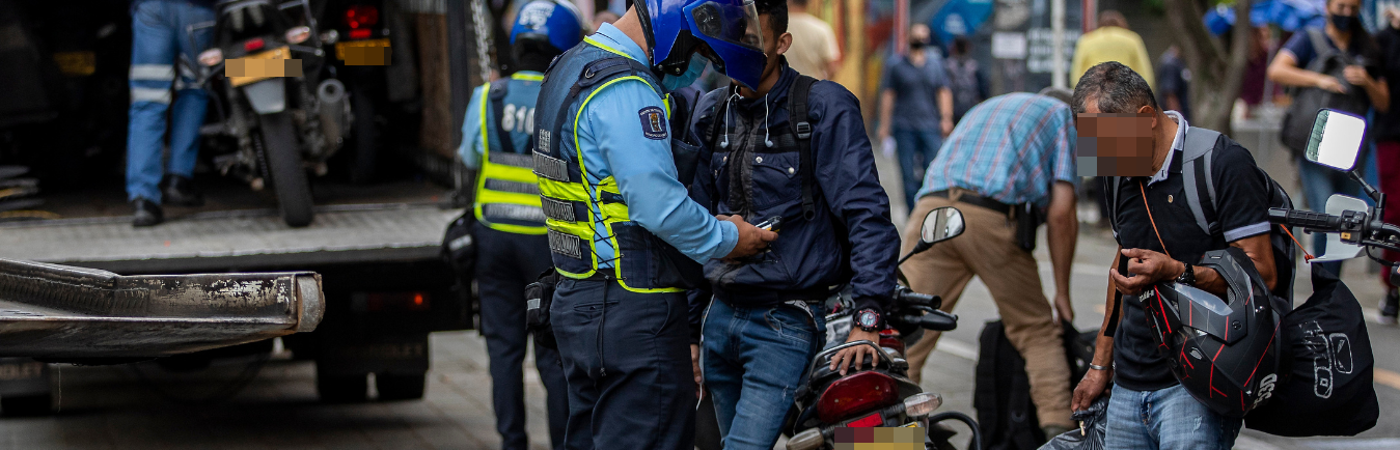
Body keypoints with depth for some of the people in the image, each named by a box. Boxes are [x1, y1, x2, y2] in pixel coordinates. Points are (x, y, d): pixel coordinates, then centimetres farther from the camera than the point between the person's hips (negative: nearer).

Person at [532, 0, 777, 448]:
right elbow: (661, 206, -23)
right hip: (633, 314, -10)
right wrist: (727, 239, -7)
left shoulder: (573, 69, 15)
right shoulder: (624, 93, -19)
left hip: (578, 299, 10)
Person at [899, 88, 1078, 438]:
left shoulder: (988, 108, 40)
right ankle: (1057, 428, 3)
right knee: (1038, 332, 13)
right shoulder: (1064, 117, 24)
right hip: (989, 215, -4)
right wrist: (1062, 293, 19)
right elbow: (1062, 214, 12)